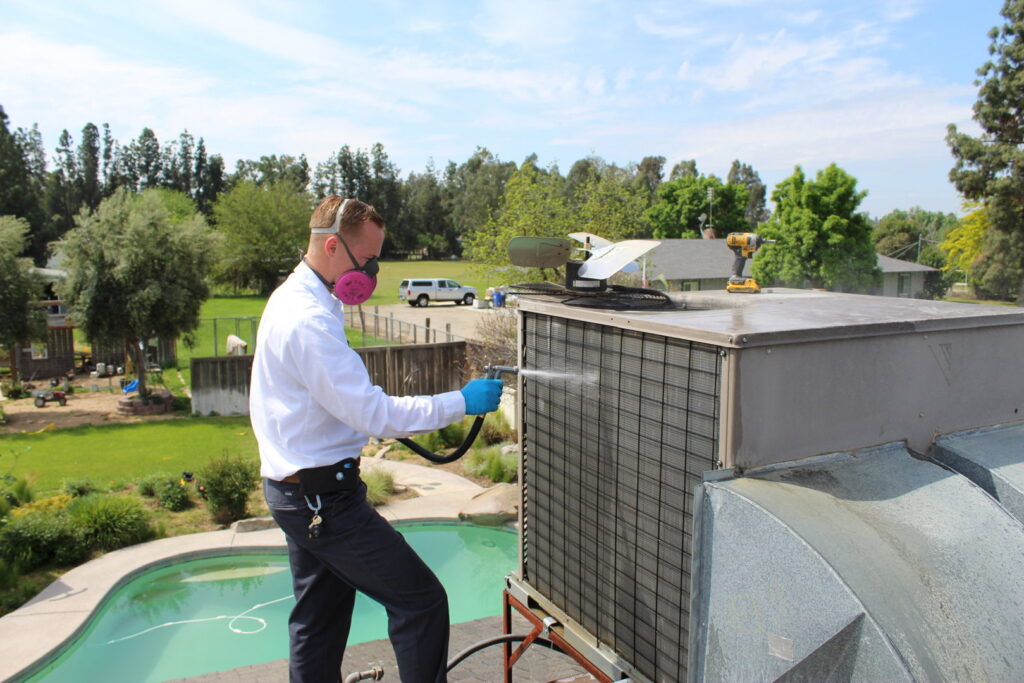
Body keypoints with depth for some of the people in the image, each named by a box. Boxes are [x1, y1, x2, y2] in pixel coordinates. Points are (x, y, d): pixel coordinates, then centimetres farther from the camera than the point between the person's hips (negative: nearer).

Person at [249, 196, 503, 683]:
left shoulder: (291, 299, 11)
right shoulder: (310, 321, -23)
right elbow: (374, 413, -25)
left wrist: (377, 418, 17)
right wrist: (461, 403, -20)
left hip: (297, 492, 11)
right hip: (323, 496, -11)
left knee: (319, 618, 20)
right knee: (421, 601, -5)